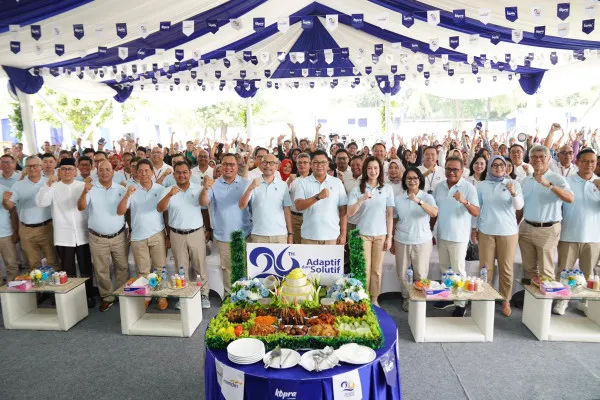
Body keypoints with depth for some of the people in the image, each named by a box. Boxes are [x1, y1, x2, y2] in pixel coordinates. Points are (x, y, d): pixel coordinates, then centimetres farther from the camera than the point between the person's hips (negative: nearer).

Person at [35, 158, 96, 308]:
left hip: (82, 235, 0)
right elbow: (40, 203, -12)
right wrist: (48, 184, -20)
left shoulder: (83, 186, 2)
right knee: (68, 270, 10)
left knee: (86, 268, 10)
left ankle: (89, 295, 24)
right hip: (63, 236, 0)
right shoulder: (53, 187, 1)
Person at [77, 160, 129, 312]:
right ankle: (107, 297, 25)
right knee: (101, 270, 10)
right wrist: (84, 192, -33)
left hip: (119, 236, 1)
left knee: (122, 267, 11)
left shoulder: (120, 189, 1)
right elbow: (81, 207, -18)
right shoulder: (91, 188, -5)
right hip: (97, 238, -1)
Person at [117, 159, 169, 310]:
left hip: (157, 235, 0)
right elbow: (120, 212, -7)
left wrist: (168, 235, 3)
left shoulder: (160, 189, 0)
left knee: (160, 268, 5)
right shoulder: (131, 190, 0)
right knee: (142, 271, 9)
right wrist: (127, 195, -24)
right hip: (138, 237, 0)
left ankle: (162, 296, 18)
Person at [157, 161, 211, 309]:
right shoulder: (169, 190, -1)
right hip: (177, 235, 1)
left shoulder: (199, 189, 0)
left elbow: (205, 210, 8)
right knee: (181, 268, 11)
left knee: (200, 266, 6)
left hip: (197, 233, 0)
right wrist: (169, 195, -30)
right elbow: (159, 209, -14)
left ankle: (204, 295, 18)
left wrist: (208, 229, 10)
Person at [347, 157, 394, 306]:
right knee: (364, 269, 3)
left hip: (381, 235, 1)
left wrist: (389, 237, -1)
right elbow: (350, 213, -8)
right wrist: (361, 199, -22)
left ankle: (374, 299, 21)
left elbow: (390, 214, 2)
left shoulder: (387, 189, 1)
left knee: (377, 269, 9)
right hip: (363, 234, -1)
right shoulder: (357, 189, -2)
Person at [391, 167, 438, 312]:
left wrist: (419, 201, -38)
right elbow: (393, 221, 6)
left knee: (421, 274, 7)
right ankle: (406, 298, 30)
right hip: (402, 241, 2)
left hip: (423, 241, -1)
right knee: (402, 273, 10)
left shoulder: (427, 197, -4)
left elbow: (434, 213, -24)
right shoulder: (398, 198, 0)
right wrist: (391, 242, 9)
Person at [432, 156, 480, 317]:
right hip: (441, 235, 5)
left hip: (459, 236, -5)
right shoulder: (439, 187, 3)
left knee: (458, 270, 2)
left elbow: (476, 213, -18)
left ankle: (461, 303, 14)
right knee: (444, 269, 16)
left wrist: (464, 202, -37)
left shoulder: (468, 187, -11)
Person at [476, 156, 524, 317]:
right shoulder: (482, 185, 3)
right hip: (486, 231, 1)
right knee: (486, 267, 5)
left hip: (508, 231, -1)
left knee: (506, 268, 6)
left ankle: (506, 300, 17)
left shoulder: (513, 183, -1)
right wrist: (475, 228, 8)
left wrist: (513, 193, -30)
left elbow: (519, 206, -11)